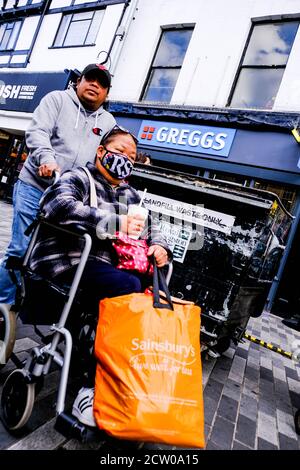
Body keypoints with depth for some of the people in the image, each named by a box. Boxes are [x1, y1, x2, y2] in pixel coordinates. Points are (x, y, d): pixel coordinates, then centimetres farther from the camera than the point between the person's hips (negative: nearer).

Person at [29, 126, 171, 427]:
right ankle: (92, 390, -23)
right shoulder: (78, 178, 3)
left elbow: (149, 228, 27)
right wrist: (117, 223, -25)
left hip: (102, 266, 7)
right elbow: (57, 204, -19)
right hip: (67, 263, -7)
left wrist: (159, 246, 1)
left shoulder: (130, 195, 24)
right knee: (131, 288, -31)